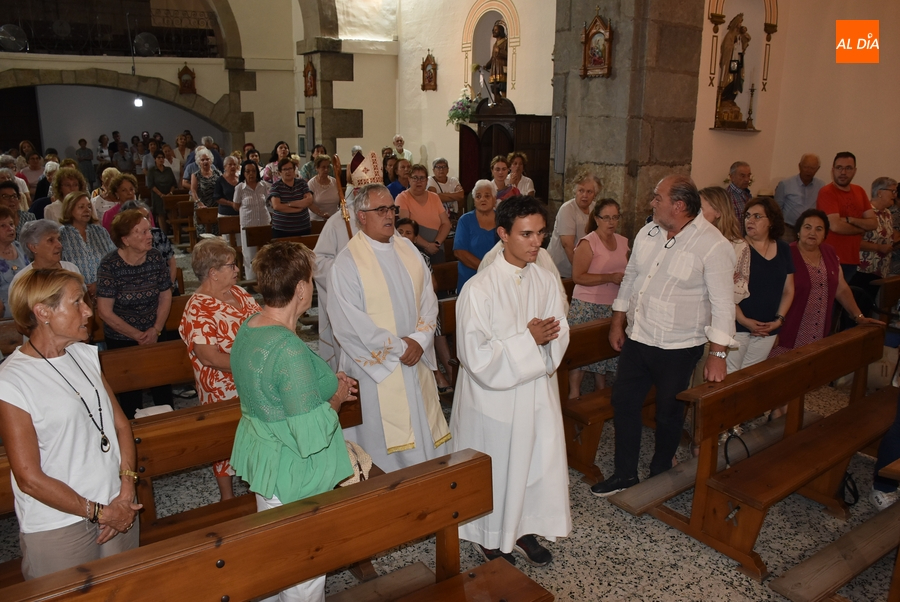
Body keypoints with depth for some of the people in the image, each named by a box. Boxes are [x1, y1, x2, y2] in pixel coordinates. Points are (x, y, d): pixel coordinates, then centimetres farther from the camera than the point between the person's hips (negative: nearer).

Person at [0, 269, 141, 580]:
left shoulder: (86, 355, 3)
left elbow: (121, 424, 6)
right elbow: (29, 478, -14)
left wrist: (126, 491, -6)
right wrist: (101, 512, -10)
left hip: (118, 510, 5)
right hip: (57, 528, -5)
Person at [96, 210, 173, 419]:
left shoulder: (155, 258, -5)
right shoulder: (110, 265, -15)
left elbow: (165, 297, 3)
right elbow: (105, 312, -13)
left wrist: (156, 330, -9)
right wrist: (137, 336, -12)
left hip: (156, 335, 3)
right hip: (122, 340, -3)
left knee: (163, 386, 6)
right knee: (131, 395, 5)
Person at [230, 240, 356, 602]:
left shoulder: (248, 329, -1)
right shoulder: (290, 350, -30)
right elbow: (313, 436, -29)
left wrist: (326, 383, 7)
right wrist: (336, 398, -11)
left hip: (260, 459, 9)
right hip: (294, 477, -9)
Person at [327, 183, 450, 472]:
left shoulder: (408, 250, 6)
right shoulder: (347, 262, -12)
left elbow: (428, 299, 5)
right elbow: (349, 323, -16)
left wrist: (419, 339, -10)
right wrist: (398, 346, -14)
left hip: (417, 361, 5)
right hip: (376, 365, -5)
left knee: (425, 435, 13)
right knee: (384, 444, 6)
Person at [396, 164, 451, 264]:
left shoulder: (434, 197, 13)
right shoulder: (402, 198, -2)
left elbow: (446, 223, 7)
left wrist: (437, 243, -11)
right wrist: (427, 245, -18)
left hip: (436, 251, 4)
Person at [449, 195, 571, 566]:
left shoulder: (546, 281, -2)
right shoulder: (479, 289, -20)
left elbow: (560, 335, 4)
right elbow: (477, 356, -22)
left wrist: (546, 337, -19)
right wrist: (529, 340, -22)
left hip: (538, 392, 5)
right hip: (495, 398, -5)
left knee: (538, 463, 17)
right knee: (496, 471, 12)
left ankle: (522, 529, 41)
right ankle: (491, 540, 36)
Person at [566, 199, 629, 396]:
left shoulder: (623, 242, 10)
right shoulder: (588, 243, -10)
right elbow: (578, 276, -18)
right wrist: (610, 278, -21)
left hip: (613, 307, 6)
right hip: (587, 306, -6)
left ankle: (600, 391, 27)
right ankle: (574, 394, 11)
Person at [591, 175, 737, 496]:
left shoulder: (713, 245, -17)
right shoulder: (648, 233, 2)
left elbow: (723, 303, -17)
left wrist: (717, 354, -20)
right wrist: (617, 323, 13)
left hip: (677, 347, -6)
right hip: (636, 338, 6)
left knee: (668, 413, 11)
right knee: (623, 403, 11)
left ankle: (659, 474, 34)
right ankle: (625, 473, 28)